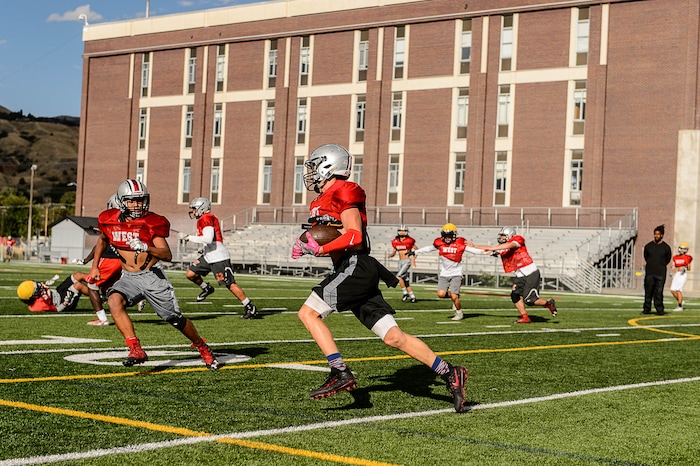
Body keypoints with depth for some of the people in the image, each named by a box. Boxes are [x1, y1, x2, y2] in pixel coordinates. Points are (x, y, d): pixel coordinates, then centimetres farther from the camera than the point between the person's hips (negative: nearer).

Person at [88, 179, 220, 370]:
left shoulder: (151, 222, -15)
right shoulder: (110, 220, -3)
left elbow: (168, 255, -23)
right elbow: (102, 240, 21)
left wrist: (147, 248, -41)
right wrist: (95, 266, 15)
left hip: (152, 276, -3)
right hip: (128, 278, 3)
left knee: (175, 318, 4)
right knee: (114, 301, -28)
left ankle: (202, 347, 31)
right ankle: (136, 351, -29)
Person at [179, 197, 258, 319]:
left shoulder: (206, 219, -14)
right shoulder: (209, 218, 15)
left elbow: (208, 239, -25)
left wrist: (189, 237, -19)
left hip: (219, 257, -10)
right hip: (208, 256, 10)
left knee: (230, 284, -7)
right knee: (191, 274, 9)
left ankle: (251, 308, -3)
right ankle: (206, 288, 32)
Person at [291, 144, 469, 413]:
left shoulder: (343, 191, -6)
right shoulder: (323, 201, 23)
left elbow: (354, 235, -15)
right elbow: (330, 240, 27)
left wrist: (320, 249, -20)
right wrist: (306, 246, 8)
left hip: (355, 267, -9)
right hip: (349, 270, 9)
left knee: (308, 313, -9)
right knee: (393, 337, 2)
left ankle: (340, 373, -13)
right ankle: (449, 374, 1)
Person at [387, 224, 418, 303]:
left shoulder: (409, 241, -9)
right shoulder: (395, 242, 5)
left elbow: (416, 249, 1)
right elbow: (394, 252, 14)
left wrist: (413, 259, -10)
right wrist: (390, 255, -9)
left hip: (407, 261, -6)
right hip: (400, 262, 6)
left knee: (398, 276, -20)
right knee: (405, 281, 7)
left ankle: (405, 293, -8)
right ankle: (412, 297, 17)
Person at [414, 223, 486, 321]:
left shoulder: (460, 243, -8)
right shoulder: (439, 243, 0)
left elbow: (472, 250, -1)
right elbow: (428, 248, 14)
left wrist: (486, 252, -8)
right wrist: (415, 252, 19)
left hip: (456, 274, -3)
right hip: (444, 274, 3)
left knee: (454, 297, -10)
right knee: (441, 294, -12)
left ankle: (459, 313, 16)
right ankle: (453, 296, 20)